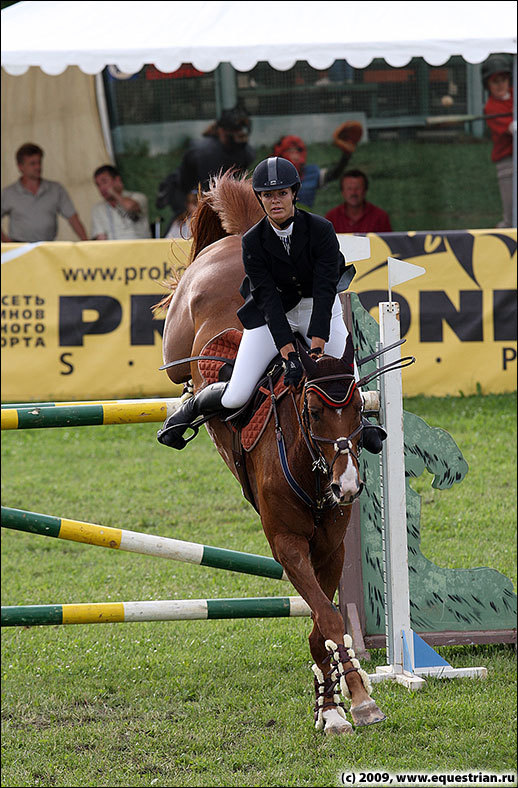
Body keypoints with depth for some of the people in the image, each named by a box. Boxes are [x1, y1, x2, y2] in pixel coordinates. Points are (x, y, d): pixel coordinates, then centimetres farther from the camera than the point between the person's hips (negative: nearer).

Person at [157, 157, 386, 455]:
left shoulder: (321, 229, -20)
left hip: (318, 308, 0)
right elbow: (268, 300, -21)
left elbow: (324, 291, -24)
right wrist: (290, 356, -30)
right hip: (274, 314, 0)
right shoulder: (253, 242, -17)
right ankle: (191, 409, 22)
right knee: (235, 397, -11)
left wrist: (317, 350, -33)